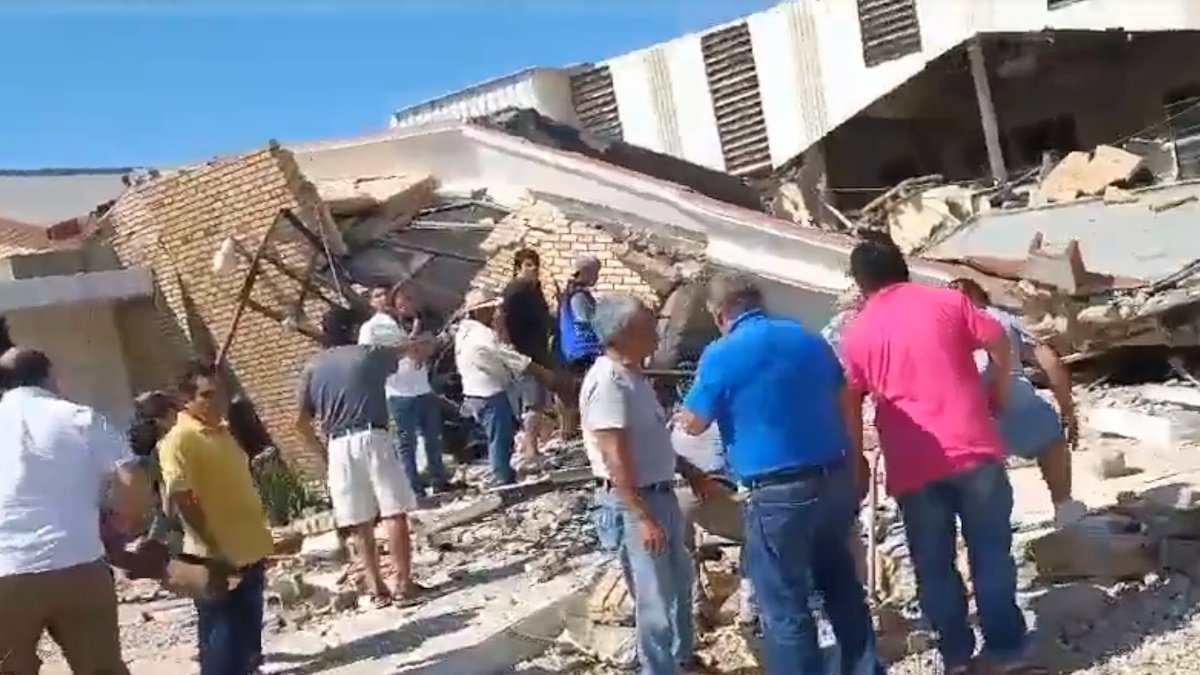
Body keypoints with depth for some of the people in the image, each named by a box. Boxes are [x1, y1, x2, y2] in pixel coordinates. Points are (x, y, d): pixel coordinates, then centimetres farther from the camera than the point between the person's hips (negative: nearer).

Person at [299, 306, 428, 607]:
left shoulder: (312, 368, 12)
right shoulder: (369, 354, 7)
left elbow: (301, 421, 9)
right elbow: (423, 347, 19)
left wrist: (320, 450, 22)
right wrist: (411, 347, 41)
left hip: (339, 446, 3)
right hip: (373, 438, -3)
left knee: (359, 523, 7)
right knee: (394, 513, -1)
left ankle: (377, 589, 9)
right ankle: (404, 583, -3)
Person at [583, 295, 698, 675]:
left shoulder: (633, 374, 8)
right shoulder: (608, 383, -22)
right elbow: (616, 459, -24)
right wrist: (644, 517, -25)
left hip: (661, 492, 10)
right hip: (633, 502, -10)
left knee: (680, 581, 23)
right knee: (655, 596, -1)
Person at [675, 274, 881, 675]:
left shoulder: (721, 355, -9)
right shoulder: (809, 339, 8)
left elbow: (693, 424, -1)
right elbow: (843, 407, 14)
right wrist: (855, 468, 23)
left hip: (780, 492, -7)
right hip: (837, 479, 7)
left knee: (784, 608, 5)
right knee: (842, 584, 24)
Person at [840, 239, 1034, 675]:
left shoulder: (856, 335, 5)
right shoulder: (947, 301, 4)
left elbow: (850, 407, 8)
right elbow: (999, 341, 4)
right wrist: (1001, 389, 21)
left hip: (913, 466, 0)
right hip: (973, 449, 0)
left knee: (933, 566, 12)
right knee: (991, 552, 12)